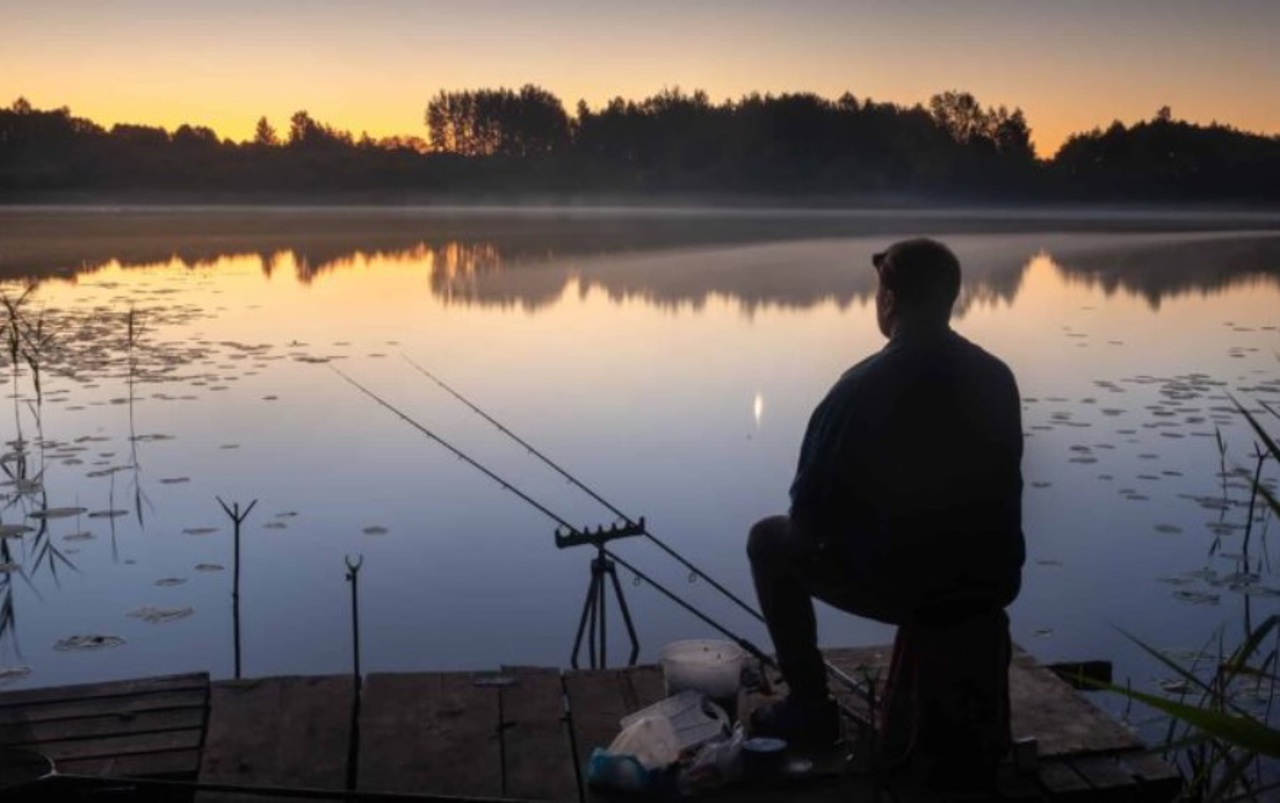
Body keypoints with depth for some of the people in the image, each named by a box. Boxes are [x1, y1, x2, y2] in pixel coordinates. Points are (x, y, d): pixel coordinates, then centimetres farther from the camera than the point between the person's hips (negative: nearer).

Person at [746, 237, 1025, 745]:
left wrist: (821, 524, 14)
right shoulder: (998, 378, 0)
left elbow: (809, 512, -9)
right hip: (992, 582, 6)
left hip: (899, 584, -5)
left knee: (771, 541, 17)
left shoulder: (863, 387, -16)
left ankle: (809, 706, 16)